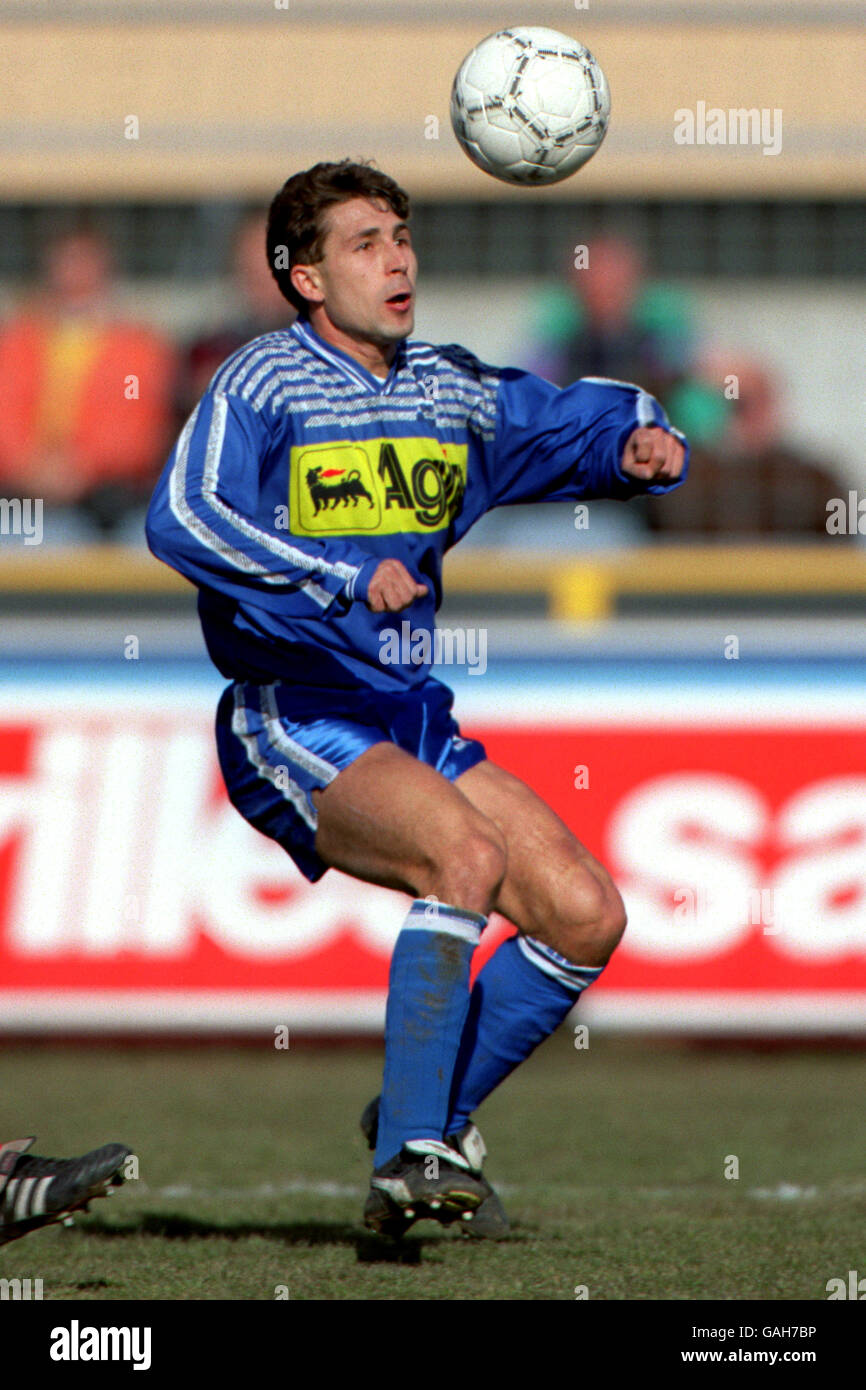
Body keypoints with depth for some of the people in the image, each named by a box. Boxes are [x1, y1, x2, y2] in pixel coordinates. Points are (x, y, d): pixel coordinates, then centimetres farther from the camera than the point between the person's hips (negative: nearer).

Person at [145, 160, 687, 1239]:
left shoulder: (449, 390, 13)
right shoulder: (262, 384, -7)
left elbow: (575, 420, 26)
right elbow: (180, 520, -22)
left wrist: (640, 440, 1)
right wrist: (344, 581, -31)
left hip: (412, 719, 7)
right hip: (294, 721, -7)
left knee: (587, 915, -5)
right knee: (469, 854, -32)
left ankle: (435, 1117, 14)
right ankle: (406, 1159, -29)